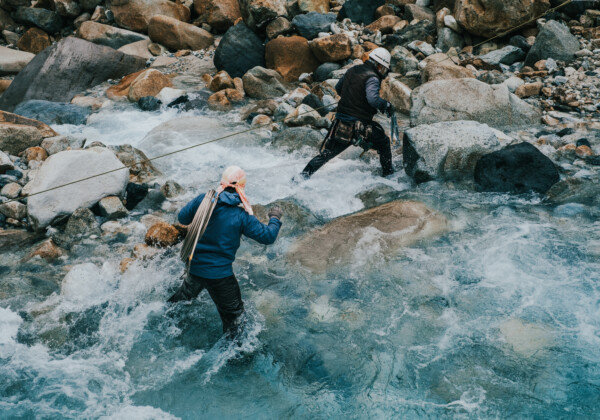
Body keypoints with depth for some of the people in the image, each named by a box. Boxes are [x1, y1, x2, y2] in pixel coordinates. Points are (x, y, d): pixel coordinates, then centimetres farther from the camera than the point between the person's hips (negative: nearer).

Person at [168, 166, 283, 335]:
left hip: (194, 266, 5)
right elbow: (268, 237, -8)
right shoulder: (242, 216, -14)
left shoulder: (203, 200, -7)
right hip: (220, 275, -5)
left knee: (186, 293, 34)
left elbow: (182, 218, 8)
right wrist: (275, 218, 10)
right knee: (233, 314, 13)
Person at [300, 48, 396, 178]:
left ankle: (303, 176, 2)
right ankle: (388, 174, 26)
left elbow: (338, 88, 23)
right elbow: (372, 98, -28)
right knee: (384, 143, 20)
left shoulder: (352, 70, 10)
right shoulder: (372, 78, -12)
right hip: (360, 126, -5)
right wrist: (387, 106, -13)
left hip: (340, 123, 6)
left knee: (325, 154, 11)